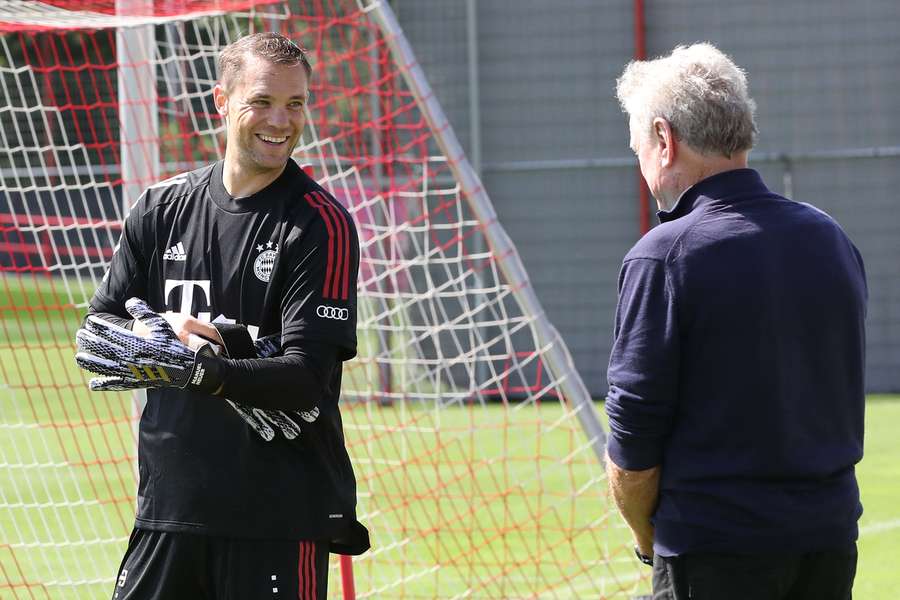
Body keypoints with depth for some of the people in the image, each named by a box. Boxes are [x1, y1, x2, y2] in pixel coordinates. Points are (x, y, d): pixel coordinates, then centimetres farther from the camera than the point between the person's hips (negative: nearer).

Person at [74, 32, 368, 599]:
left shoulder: (321, 223, -6)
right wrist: (166, 331, -10)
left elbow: (307, 375, -14)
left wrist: (202, 372, -28)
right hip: (168, 504, 4)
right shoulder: (164, 206, 10)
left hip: (282, 515, -4)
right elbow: (95, 335, 10)